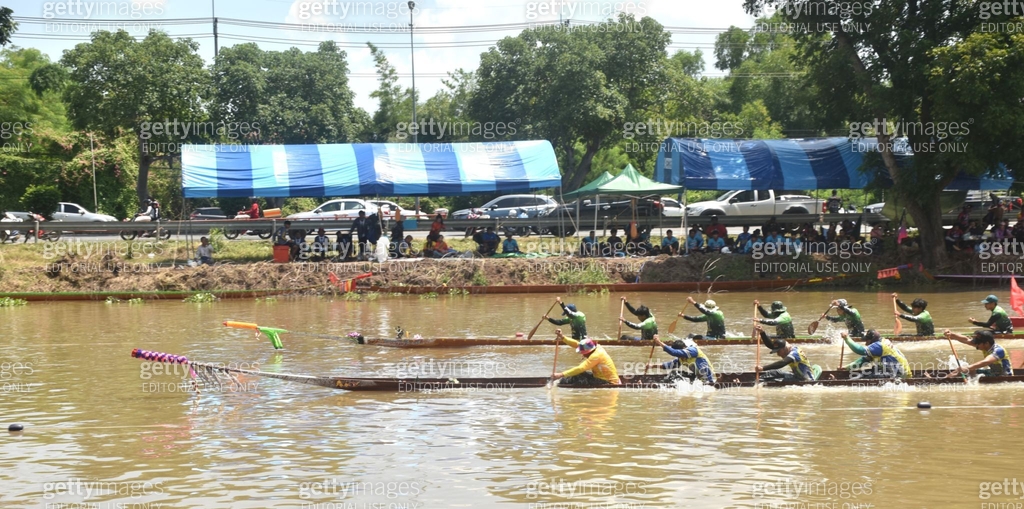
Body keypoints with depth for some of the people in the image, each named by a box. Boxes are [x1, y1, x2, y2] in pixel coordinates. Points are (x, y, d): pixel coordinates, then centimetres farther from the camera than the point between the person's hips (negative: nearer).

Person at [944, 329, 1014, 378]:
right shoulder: (986, 347, -4)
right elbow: (966, 340, -7)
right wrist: (952, 335, -22)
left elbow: (985, 362, -46)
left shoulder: (998, 351, -29)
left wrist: (968, 368, -58)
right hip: (994, 373, 9)